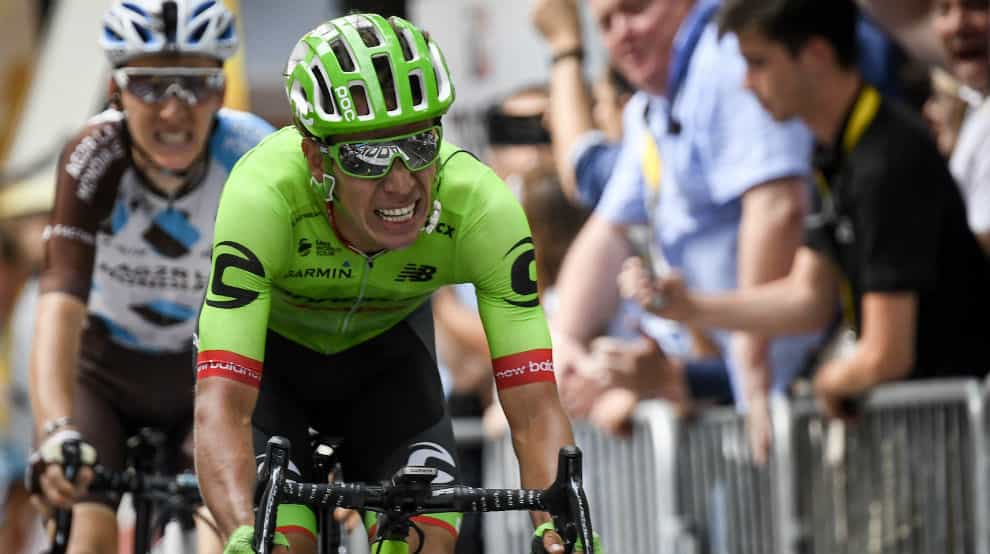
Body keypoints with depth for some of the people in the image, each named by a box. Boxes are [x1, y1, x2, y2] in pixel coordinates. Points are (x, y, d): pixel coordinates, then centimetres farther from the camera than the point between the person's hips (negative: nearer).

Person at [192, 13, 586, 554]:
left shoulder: (483, 207, -34)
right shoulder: (264, 194, -40)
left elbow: (535, 409, -35)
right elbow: (222, 406, -46)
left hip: (385, 345, 2)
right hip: (270, 347, -2)